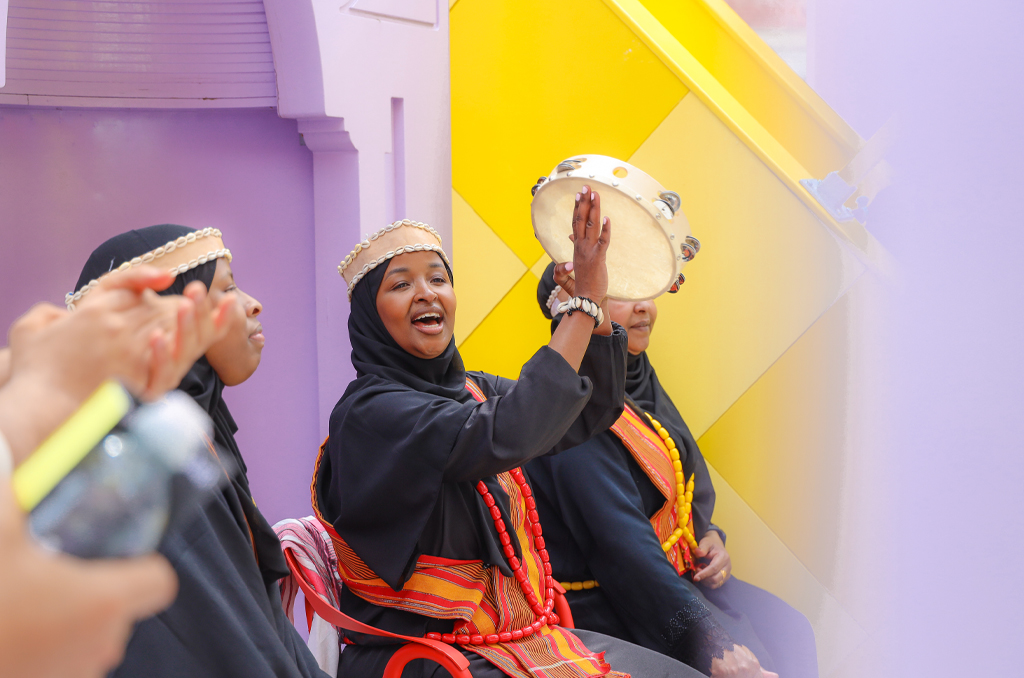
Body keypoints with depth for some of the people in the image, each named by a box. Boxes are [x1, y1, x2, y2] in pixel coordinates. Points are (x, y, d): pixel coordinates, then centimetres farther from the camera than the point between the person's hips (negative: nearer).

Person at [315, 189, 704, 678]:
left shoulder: (471, 390, 9)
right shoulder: (368, 412, -15)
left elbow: (589, 414, 10)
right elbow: (505, 435, -29)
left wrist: (597, 308, -7)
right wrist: (586, 301, -25)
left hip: (518, 630, 8)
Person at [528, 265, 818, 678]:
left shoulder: (638, 377, 8)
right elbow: (618, 539, -27)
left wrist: (707, 535, -1)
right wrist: (708, 642, -30)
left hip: (668, 569, 9)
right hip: (600, 596, -9)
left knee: (790, 631, -3)